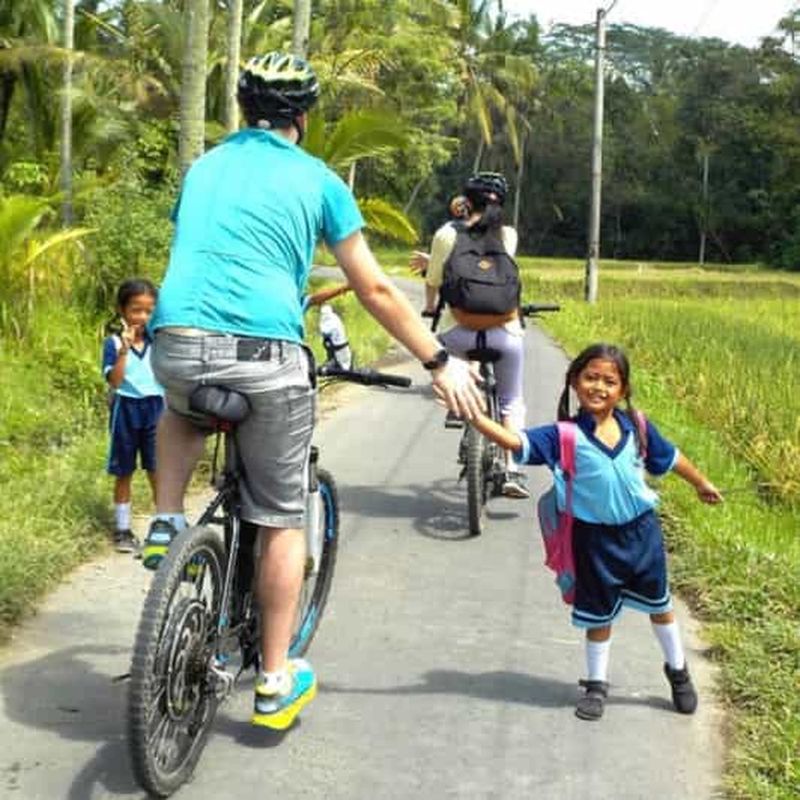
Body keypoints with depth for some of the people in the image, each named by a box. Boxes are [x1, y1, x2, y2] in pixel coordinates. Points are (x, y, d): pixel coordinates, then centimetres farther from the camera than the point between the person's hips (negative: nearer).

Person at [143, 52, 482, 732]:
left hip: (177, 343, 4)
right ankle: (276, 684, 19)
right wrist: (441, 362, 15)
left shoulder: (203, 167, 22)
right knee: (282, 520, 12)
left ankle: (167, 524, 22)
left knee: (183, 408, 41)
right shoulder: (317, 179, 10)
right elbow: (375, 291, 8)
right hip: (266, 355, -3)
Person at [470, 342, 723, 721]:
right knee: (598, 614, 13)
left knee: (659, 605, 20)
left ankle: (678, 671, 43)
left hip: (641, 531, 2)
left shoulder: (637, 427, -8)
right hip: (595, 538, -2)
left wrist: (702, 484, 22)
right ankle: (597, 684, 34)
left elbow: (669, 457, 9)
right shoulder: (565, 436, -17)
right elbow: (516, 441, -28)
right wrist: (475, 417, -41)